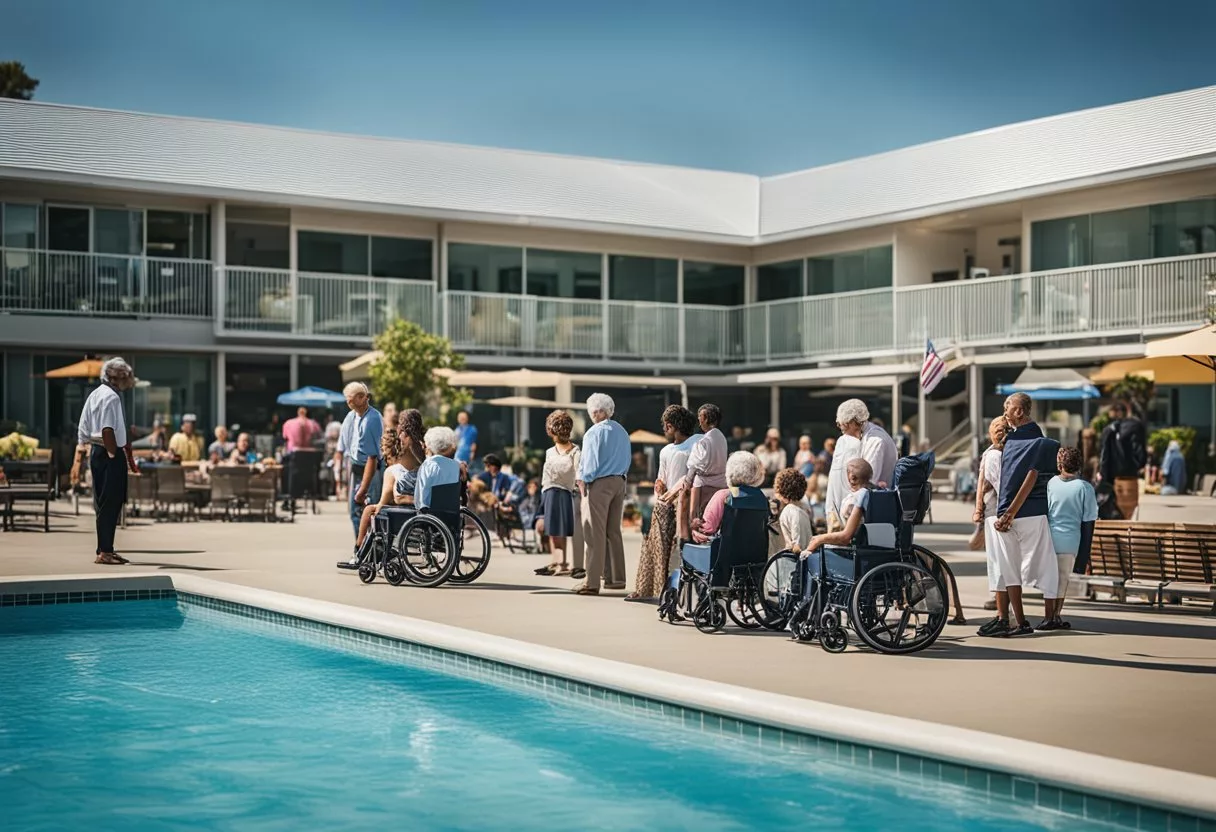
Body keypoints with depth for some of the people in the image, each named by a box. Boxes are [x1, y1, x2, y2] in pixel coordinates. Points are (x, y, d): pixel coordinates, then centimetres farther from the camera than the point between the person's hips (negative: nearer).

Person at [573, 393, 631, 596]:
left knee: (595, 534, -6)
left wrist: (583, 482, -4)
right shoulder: (622, 432, 13)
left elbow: (589, 461, -12)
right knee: (614, 532, 14)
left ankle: (592, 582, -8)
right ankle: (616, 578, 17)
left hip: (599, 483, -7)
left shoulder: (594, 432, -11)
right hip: (619, 482, 7)